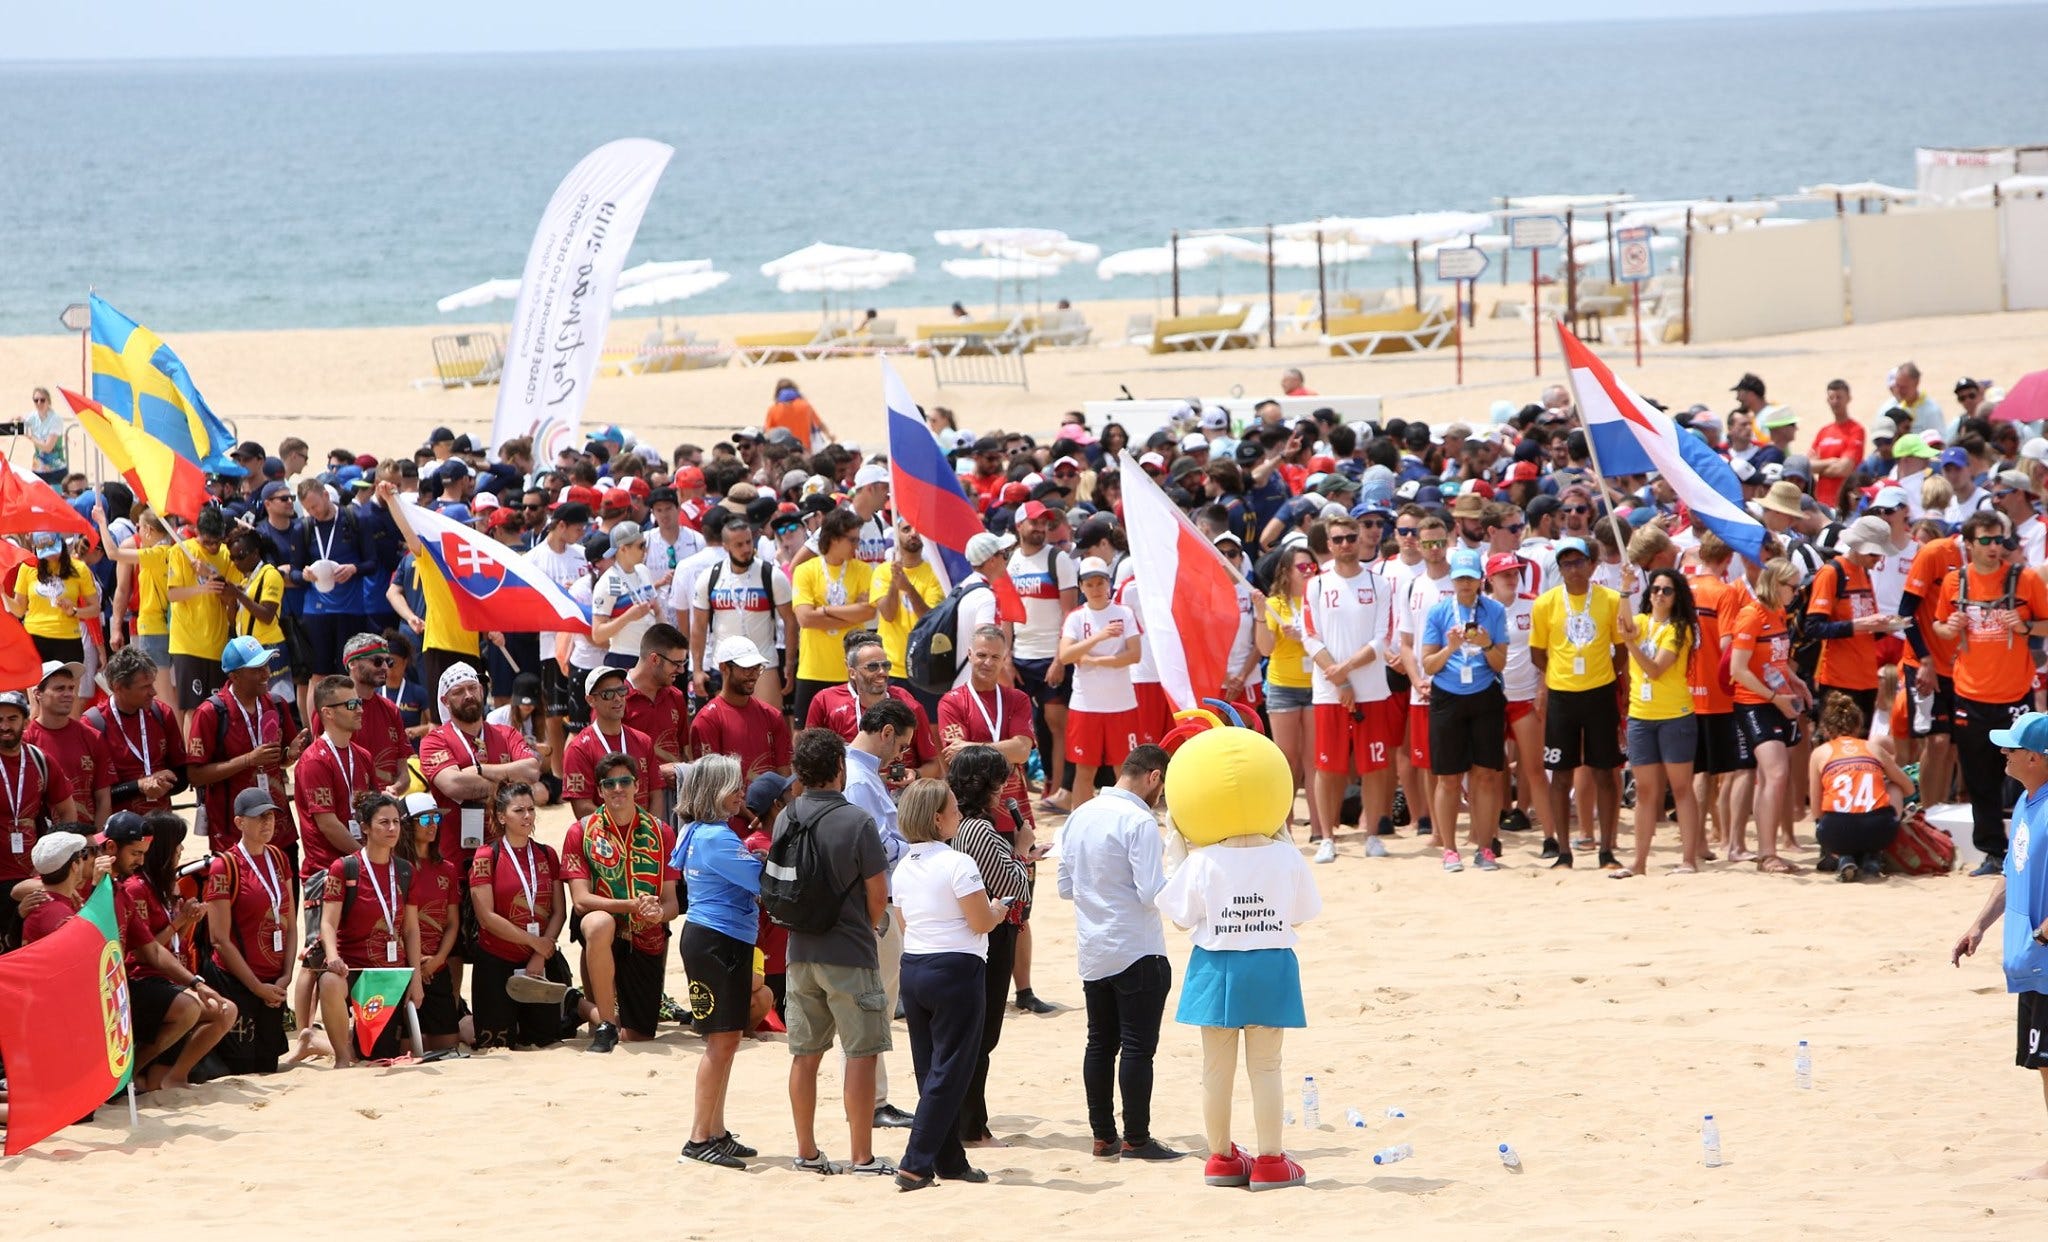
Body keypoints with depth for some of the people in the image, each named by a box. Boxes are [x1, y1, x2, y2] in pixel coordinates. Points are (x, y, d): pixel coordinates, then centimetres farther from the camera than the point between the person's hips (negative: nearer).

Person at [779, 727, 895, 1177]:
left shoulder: (786, 820, 2)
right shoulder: (856, 821, -15)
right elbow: (878, 894, -10)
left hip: (801, 951, 6)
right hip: (849, 955, -6)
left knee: (805, 1054, 11)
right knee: (861, 1054, 1)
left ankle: (806, 1152, 17)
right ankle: (862, 1156, 0)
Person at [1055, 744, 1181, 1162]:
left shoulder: (1081, 817, 7)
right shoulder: (1139, 822, -16)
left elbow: (1066, 886, 13)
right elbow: (1152, 893, -20)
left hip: (1092, 954, 7)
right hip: (1137, 953, -7)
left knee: (1100, 1044, 12)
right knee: (1138, 1046, -3)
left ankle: (1103, 1136, 15)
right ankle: (1136, 1139, -2)